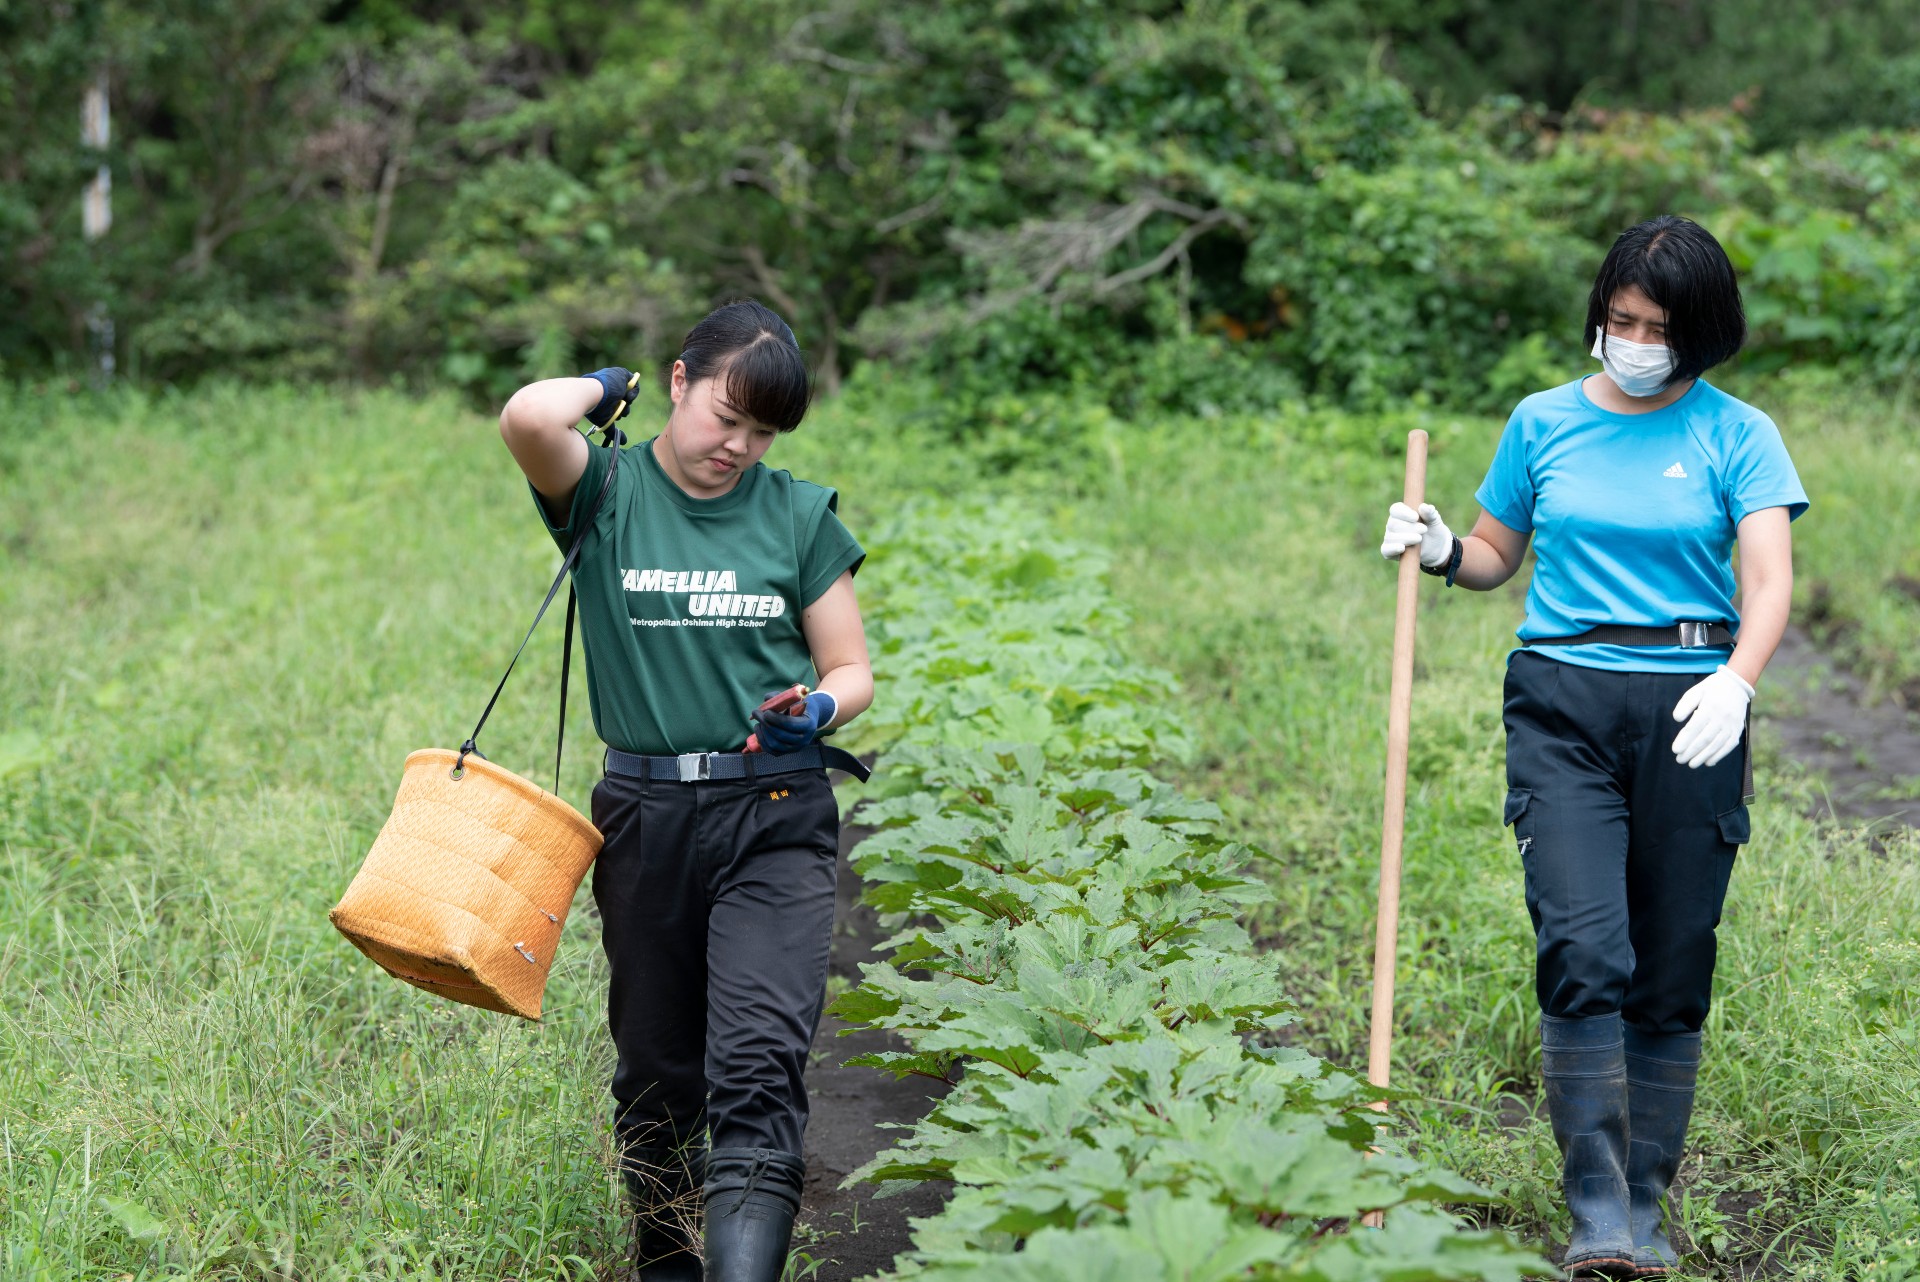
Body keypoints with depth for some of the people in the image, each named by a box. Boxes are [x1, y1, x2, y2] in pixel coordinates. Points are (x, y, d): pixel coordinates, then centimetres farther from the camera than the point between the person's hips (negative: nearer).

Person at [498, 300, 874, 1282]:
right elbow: (527, 420, -21)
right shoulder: (607, 493, 1)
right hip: (646, 816, 1)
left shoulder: (800, 515, 6)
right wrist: (602, 387, -1)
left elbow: (851, 670, 10)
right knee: (655, 1070, 11)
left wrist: (817, 710, -13)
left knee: (757, 1060, -16)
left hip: (775, 821, 0)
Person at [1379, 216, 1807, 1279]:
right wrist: (1441, 553, -2)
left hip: (1688, 717, 0)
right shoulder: (1544, 423, 10)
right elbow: (1497, 556, 21)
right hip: (1562, 705, 0)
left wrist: (1736, 684, -26)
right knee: (1582, 950, -15)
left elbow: (1770, 583, -7)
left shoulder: (1737, 436, 4)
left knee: (1672, 972, 3)